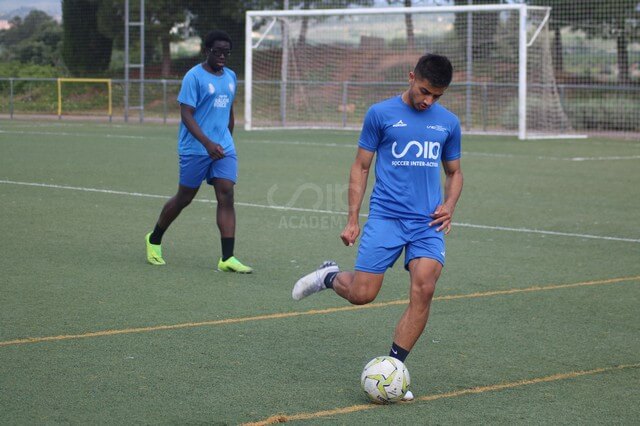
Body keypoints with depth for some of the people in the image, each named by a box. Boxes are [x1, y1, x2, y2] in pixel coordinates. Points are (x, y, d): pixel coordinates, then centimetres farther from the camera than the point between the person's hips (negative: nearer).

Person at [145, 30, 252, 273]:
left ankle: (227, 258, -11)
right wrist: (207, 143, -25)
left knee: (226, 196, -8)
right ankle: (154, 240, 29)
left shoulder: (230, 77, 13)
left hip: (224, 148, 6)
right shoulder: (194, 77, -9)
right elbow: (186, 114, -16)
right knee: (184, 198, 5)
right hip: (195, 149, -5)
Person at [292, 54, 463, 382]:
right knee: (361, 294, -8)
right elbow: (361, 167, 5)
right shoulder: (380, 114, 0)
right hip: (385, 217, -2)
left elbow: (454, 173, 22)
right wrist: (352, 219, 1)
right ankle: (330, 276, 29)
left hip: (428, 223, 3)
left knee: (424, 290, -16)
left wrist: (449, 206, 2)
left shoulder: (448, 123, 11)